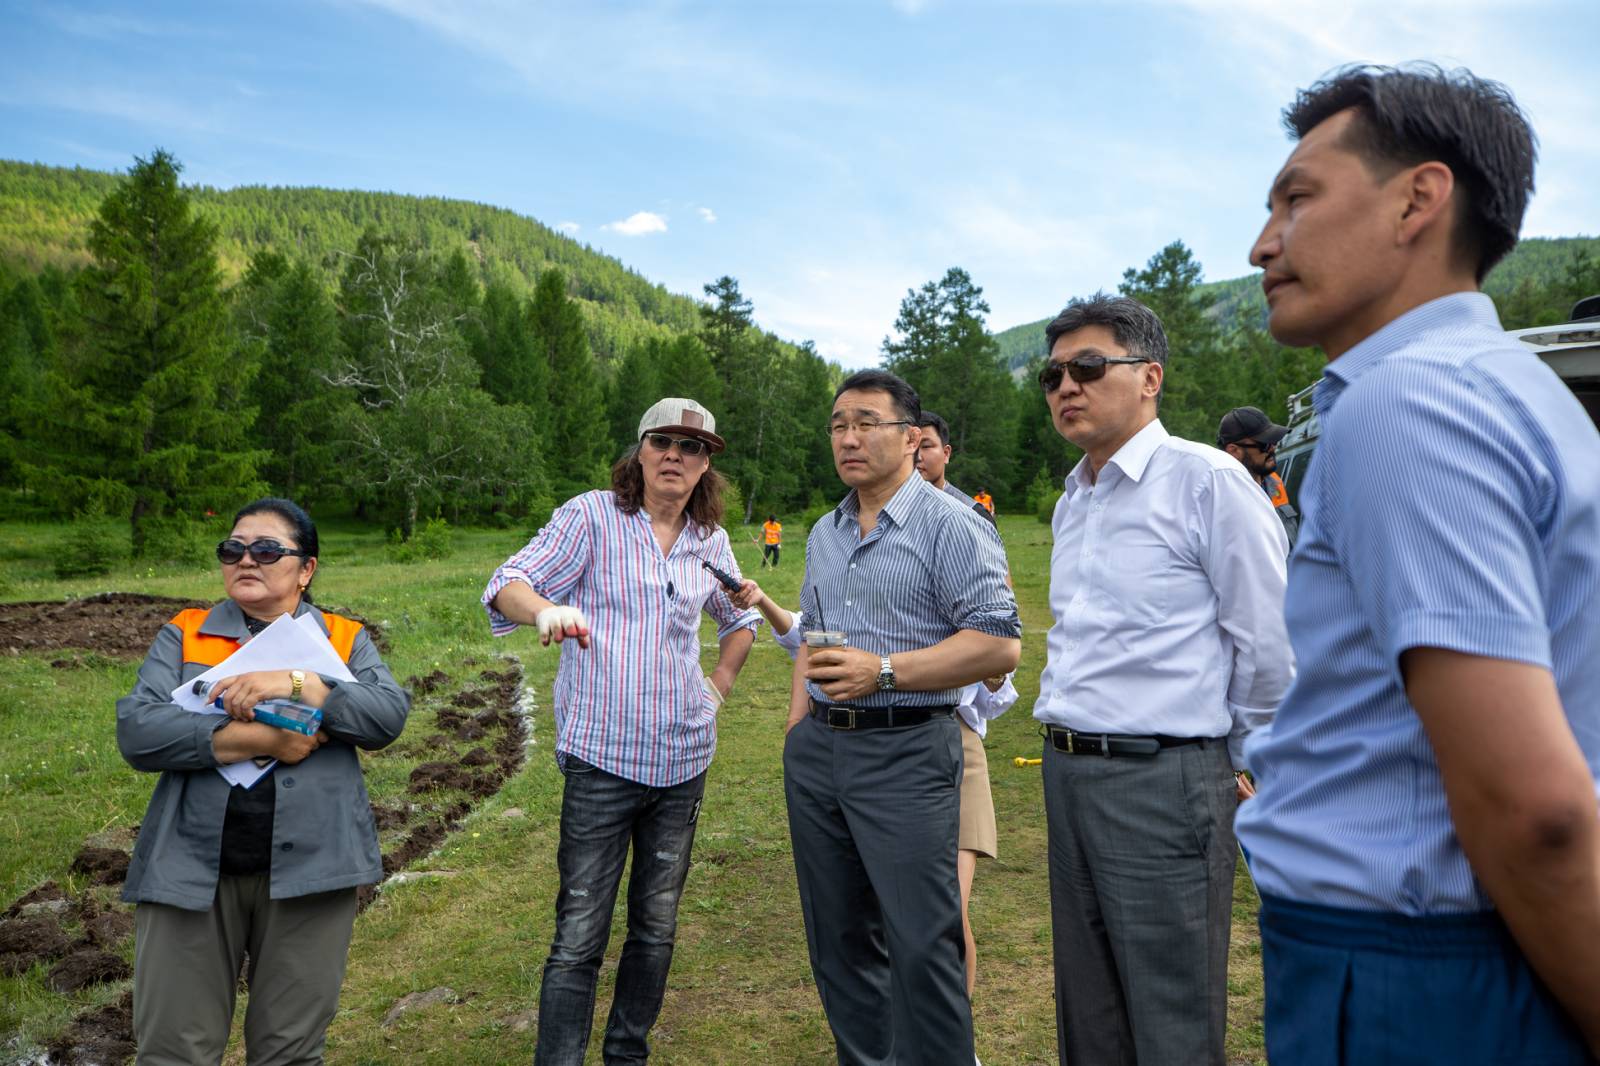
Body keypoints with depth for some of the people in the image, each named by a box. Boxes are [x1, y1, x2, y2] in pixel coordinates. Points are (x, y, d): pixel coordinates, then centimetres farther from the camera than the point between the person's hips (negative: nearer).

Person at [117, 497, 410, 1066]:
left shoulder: (344, 639, 7)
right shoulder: (184, 635, 7)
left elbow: (390, 713, -9)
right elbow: (136, 730, -7)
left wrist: (297, 683, -20)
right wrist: (257, 739, -17)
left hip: (307, 868, 0)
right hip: (192, 868, 1)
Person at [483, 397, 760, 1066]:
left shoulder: (710, 539, 9)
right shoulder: (592, 516, -3)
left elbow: (740, 619, 25)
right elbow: (508, 584, -11)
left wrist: (719, 685, 11)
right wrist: (545, 609, -33)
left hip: (682, 759, 5)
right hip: (602, 755, -5)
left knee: (657, 927, 15)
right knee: (579, 937, -5)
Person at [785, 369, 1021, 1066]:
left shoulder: (949, 525, -8)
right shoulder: (823, 535, 16)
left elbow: (999, 644, -16)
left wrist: (883, 671, -20)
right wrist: (797, 728, 14)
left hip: (906, 753, -7)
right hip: (818, 750, 7)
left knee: (921, 944, -4)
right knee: (838, 936, 15)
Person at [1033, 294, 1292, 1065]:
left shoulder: (1206, 480, -12)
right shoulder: (1072, 501, 13)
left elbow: (1268, 646, -10)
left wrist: (1242, 764, -1)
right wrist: (1067, 752, 18)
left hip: (1162, 779, -8)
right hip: (1066, 772, 8)